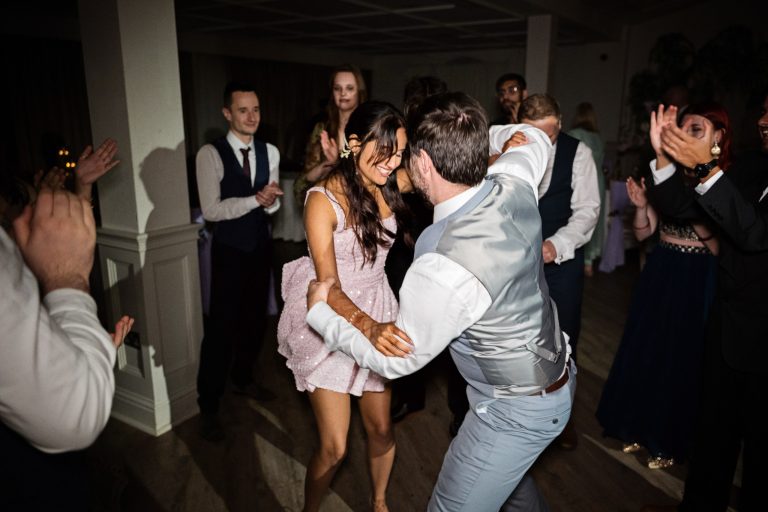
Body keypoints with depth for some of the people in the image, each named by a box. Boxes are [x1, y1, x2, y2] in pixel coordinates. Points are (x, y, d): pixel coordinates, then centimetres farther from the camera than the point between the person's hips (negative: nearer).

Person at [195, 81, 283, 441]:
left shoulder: (270, 153, 3)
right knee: (222, 325, -1)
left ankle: (243, 379, 40)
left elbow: (272, 202, 6)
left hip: (261, 245, 5)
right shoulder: (211, 154, -13)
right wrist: (256, 199, -26)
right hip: (229, 249, -5)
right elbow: (211, 210, -19)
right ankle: (208, 406, 14)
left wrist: (271, 202, -17)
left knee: (256, 317, 17)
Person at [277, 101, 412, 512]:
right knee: (334, 448, 0)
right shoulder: (324, 200, -23)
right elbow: (328, 285, -31)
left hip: (376, 307, 5)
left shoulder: (390, 183, -8)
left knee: (381, 429, 14)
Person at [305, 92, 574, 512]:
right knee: (507, 475, 32)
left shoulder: (445, 270, -36)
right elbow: (534, 139, 12)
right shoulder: (513, 185, -15)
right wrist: (471, 141, 11)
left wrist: (318, 311, -6)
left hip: (516, 410, -8)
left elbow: (395, 360, -18)